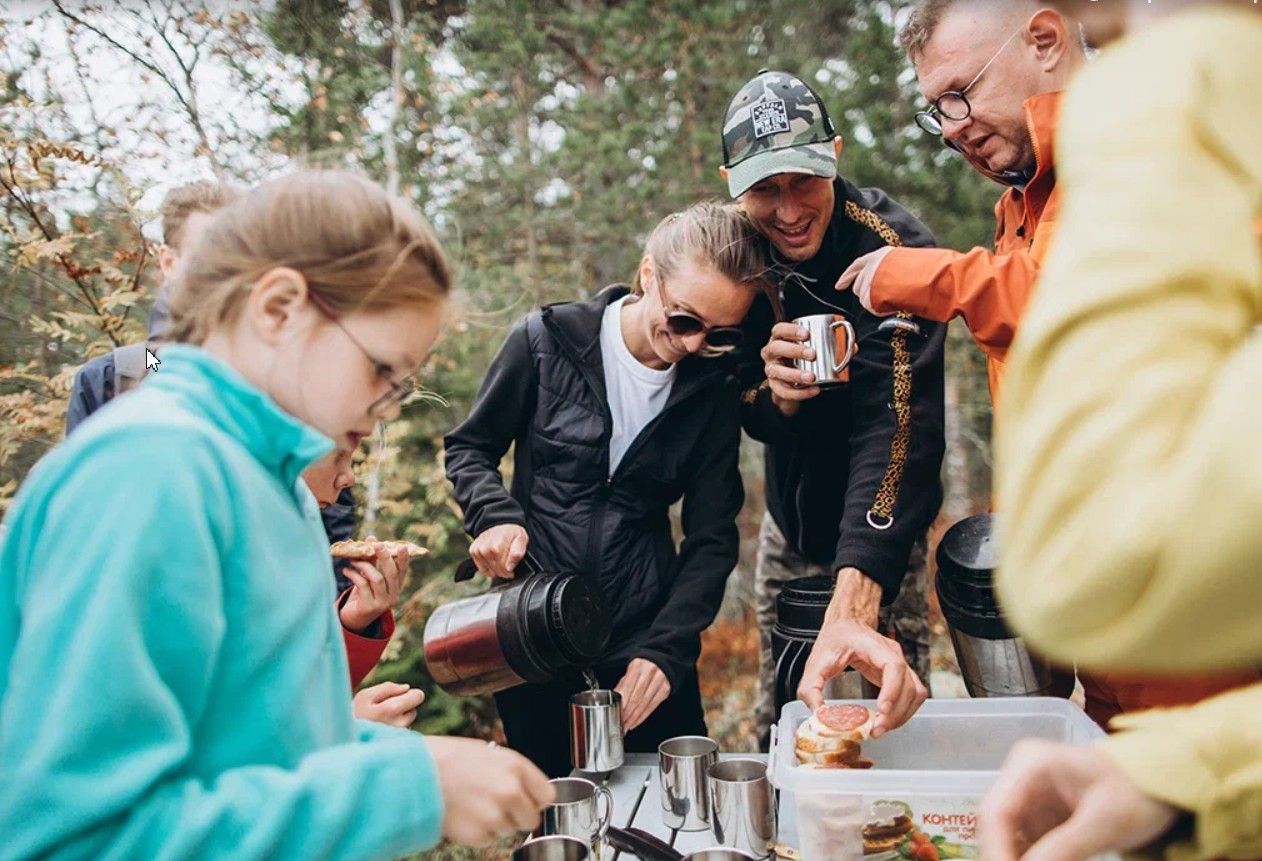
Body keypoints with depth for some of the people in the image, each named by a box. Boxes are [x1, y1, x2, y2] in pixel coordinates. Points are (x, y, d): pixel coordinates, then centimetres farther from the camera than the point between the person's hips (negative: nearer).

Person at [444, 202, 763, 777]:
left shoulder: (713, 389, -2)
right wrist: (496, 516, -16)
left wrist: (666, 649, -13)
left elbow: (712, 539, -1)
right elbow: (470, 447, 4)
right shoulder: (547, 341, -8)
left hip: (646, 624, 2)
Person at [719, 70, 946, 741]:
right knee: (777, 715, 14)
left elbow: (894, 426, -39)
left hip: (879, 534, -4)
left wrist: (852, 607, -51)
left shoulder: (891, 246, -28)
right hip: (791, 514, 5)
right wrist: (773, 396, -33)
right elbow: (745, 406, -6)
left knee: (892, 708, -3)